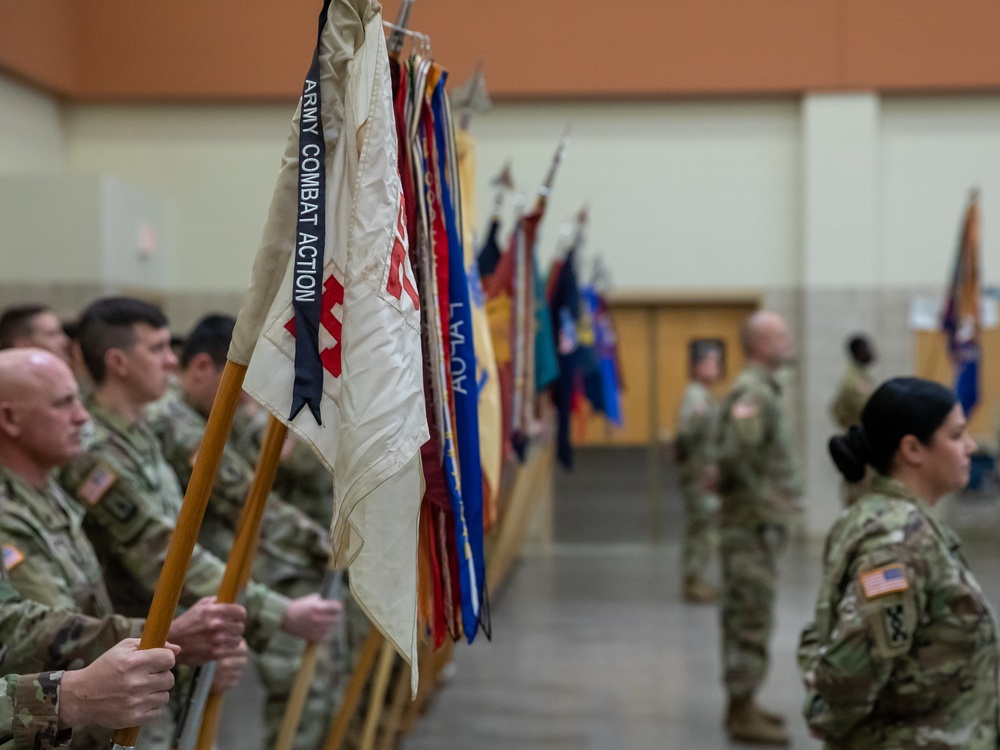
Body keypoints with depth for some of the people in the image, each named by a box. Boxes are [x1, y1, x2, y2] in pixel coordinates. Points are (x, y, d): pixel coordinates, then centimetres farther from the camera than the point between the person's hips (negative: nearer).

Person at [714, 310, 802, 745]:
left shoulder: (761, 390, 14)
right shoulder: (753, 393, -18)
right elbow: (734, 453, -30)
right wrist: (760, 496, -21)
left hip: (760, 524, 10)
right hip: (754, 524, -10)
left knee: (744, 617, 15)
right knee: (752, 618, -6)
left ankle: (742, 705, 24)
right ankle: (743, 714, -1)